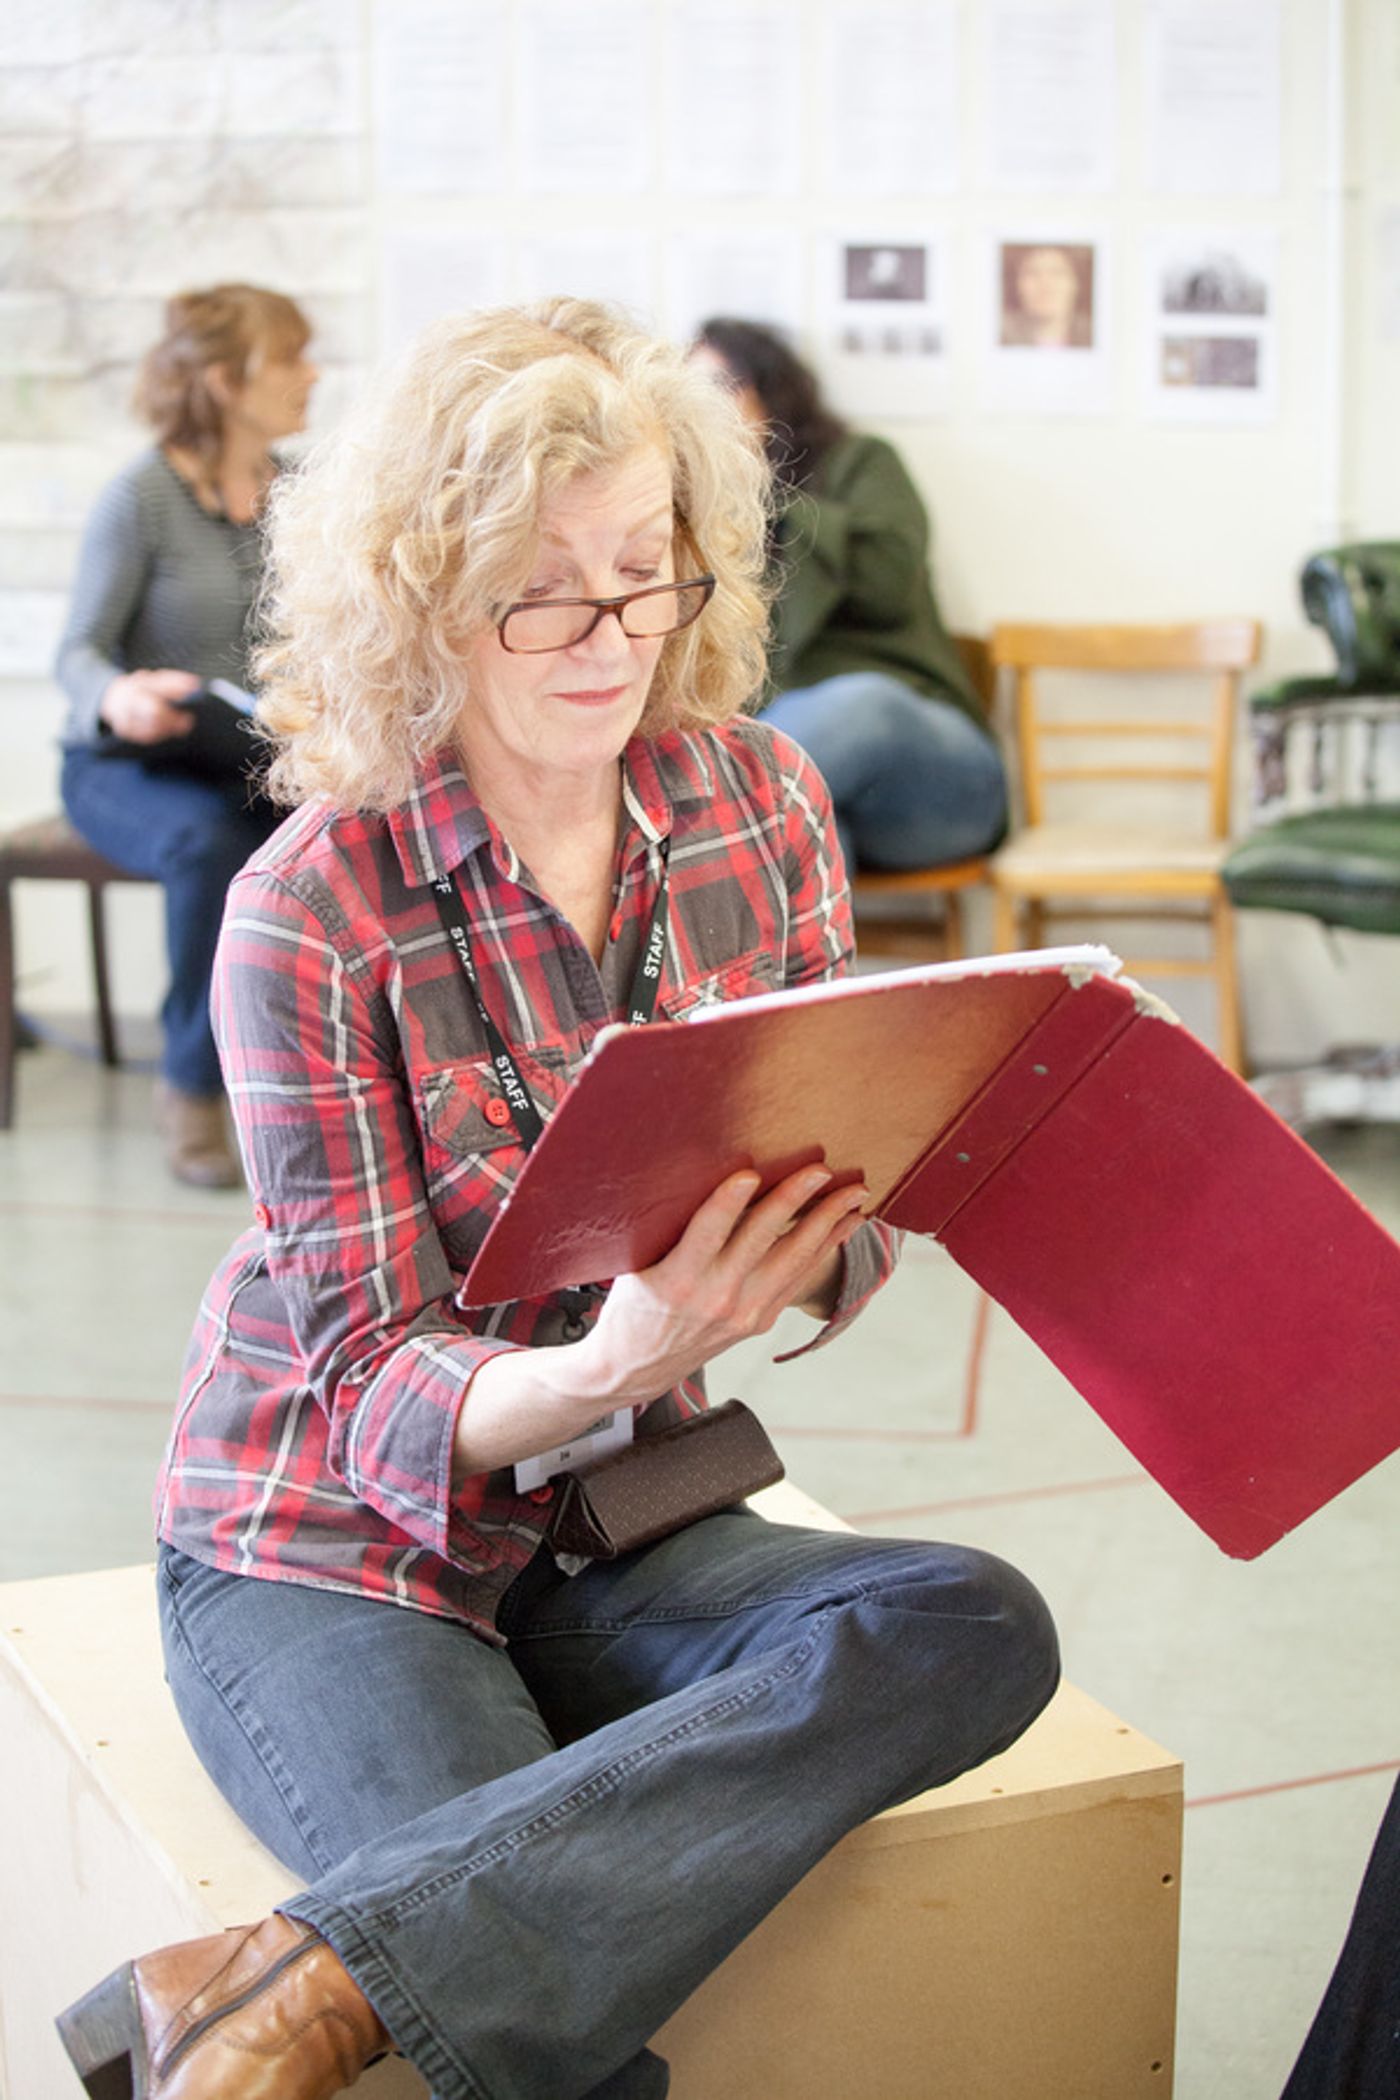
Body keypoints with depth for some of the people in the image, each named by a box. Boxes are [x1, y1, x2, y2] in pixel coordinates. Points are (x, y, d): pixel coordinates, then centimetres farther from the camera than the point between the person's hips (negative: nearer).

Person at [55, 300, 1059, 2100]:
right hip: (336, 1554, -5)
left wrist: (818, 1249, -24)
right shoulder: (315, 910, -15)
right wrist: (610, 1361, -37)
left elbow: (831, 1213, 2)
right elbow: (377, 1382, -15)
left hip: (615, 1526, 6)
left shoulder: (761, 808, -2)